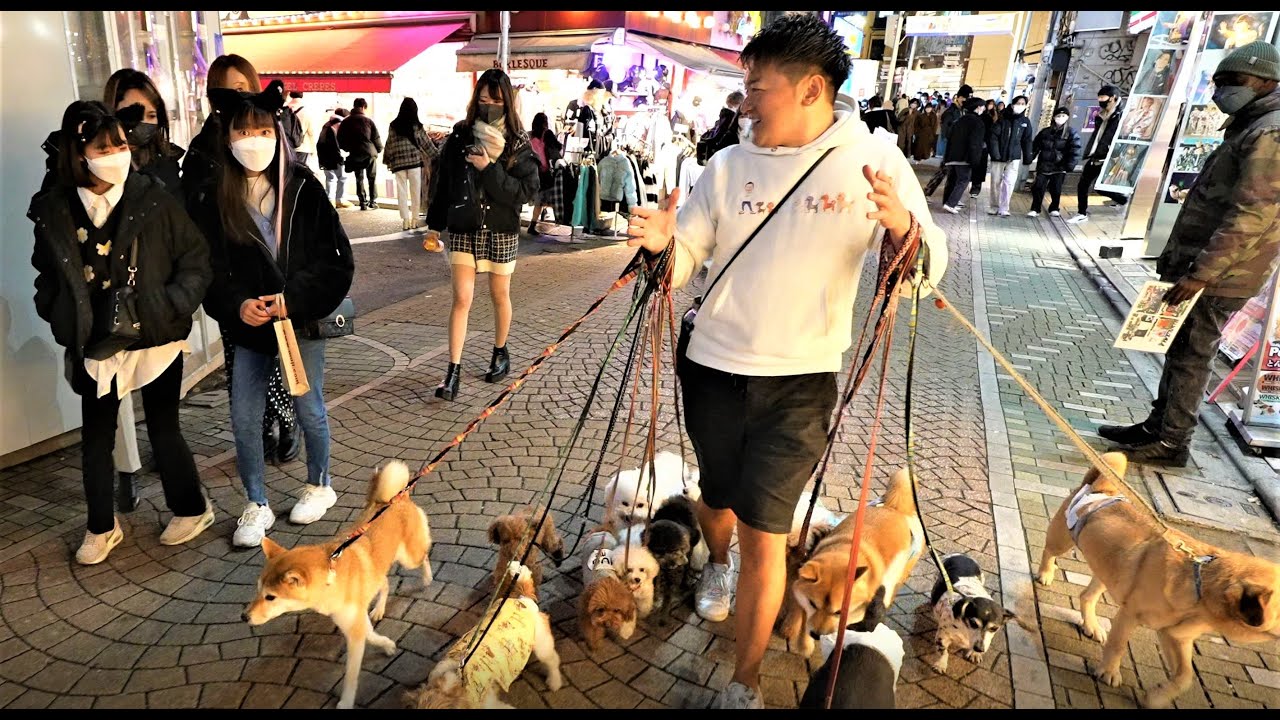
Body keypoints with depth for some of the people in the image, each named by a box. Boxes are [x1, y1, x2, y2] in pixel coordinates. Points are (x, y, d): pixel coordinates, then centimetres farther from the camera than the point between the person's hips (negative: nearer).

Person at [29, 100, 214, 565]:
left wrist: (173, 308, -15)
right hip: (94, 347, 3)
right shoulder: (53, 212, -1)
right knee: (96, 440, 13)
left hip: (156, 340, -3)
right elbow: (47, 278, 12)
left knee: (164, 431, 9)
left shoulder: (154, 199, -8)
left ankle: (190, 509, 29)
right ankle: (101, 528, 32)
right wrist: (64, 322, -1)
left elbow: (196, 259, -5)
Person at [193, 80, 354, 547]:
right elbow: (210, 268, -1)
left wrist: (294, 297, -19)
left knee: (309, 409, 10)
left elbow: (337, 259, -9)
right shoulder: (215, 198, -2)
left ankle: (319, 486, 34)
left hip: (302, 320, -2)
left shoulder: (303, 188, -7)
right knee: (243, 418, 6)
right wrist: (237, 304, -19)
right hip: (247, 326, 2)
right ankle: (256, 506, 24)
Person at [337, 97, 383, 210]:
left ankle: (363, 202, 6)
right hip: (370, 152, -2)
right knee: (372, 178, 9)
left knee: (359, 178, 11)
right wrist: (379, 150, 14)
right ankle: (373, 201, 6)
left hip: (355, 154, 2)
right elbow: (376, 138, -2)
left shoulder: (345, 122, 6)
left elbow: (340, 139, 8)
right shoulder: (368, 120, -1)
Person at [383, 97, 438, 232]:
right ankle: (414, 219, 11)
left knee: (401, 191, 6)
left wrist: (387, 160, 19)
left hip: (398, 163, 1)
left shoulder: (393, 126, 2)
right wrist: (437, 155, 14)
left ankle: (405, 220, 4)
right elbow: (426, 143, 3)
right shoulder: (417, 126, -2)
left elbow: (389, 144, 7)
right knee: (415, 191, 7)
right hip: (415, 161, -1)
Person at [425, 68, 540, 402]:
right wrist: (434, 225, 7)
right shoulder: (460, 136, 1)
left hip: (501, 231, -1)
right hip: (463, 228, 1)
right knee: (461, 298, -4)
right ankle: (454, 370, -1)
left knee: (499, 295, 14)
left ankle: (501, 353, 35)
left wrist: (489, 170, -22)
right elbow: (444, 182, 6)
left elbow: (529, 190, -14)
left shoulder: (518, 144, -4)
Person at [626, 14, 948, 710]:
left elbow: (926, 269, -6)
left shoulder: (875, 160, -5)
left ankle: (744, 688, 20)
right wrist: (661, 245, -21)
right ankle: (717, 563, 57)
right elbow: (685, 260, 1)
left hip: (798, 383, -2)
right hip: (713, 370, 3)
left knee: (763, 534, 1)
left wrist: (902, 228, -28)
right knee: (718, 497, 20)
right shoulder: (728, 165, 0)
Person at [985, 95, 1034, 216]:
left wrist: (1027, 157, 3)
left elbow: (1027, 140, 8)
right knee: (996, 182, 6)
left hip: (1014, 157, 1)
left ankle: (1004, 208, -2)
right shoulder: (1003, 118, -2)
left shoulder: (1026, 121, 5)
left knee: (1009, 182, -8)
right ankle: (994, 206, 19)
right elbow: (993, 135, -8)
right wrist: (994, 153, -18)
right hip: (999, 157, -1)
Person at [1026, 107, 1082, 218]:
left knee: (1056, 190, 3)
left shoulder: (1072, 133, -1)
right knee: (1038, 187, -4)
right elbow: (1035, 146, 10)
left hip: (1059, 167, -2)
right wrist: (1029, 158, -2)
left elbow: (1075, 150, -9)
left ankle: (1054, 209, 20)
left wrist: (1070, 164, -21)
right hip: (1044, 166, 2)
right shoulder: (1045, 132, 8)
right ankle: (1035, 209, 6)